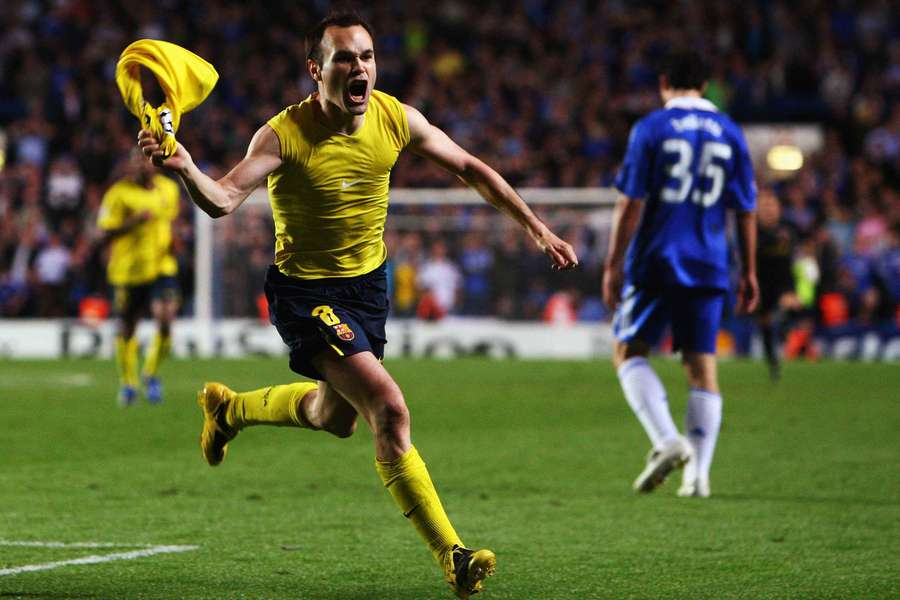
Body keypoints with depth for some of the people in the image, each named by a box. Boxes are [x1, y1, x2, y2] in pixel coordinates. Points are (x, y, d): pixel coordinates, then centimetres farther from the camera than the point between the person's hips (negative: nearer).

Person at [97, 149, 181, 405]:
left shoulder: (169, 189, 7)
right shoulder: (118, 194, -9)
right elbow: (106, 233, -11)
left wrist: (170, 244, 6)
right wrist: (134, 221, -24)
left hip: (162, 267, 3)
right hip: (128, 270, -2)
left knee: (166, 320, -15)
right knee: (127, 329, 7)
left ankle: (151, 374, 8)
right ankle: (128, 382, 27)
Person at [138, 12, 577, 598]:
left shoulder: (396, 119, -8)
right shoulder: (285, 134, -22)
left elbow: (469, 167, 6)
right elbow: (224, 199, -33)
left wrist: (535, 227, 8)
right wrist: (185, 168, -54)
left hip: (368, 282, 7)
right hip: (305, 291, -6)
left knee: (337, 417, 24)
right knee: (389, 409, -21)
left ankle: (229, 408, 51)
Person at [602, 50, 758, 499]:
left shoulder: (650, 129, -3)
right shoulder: (729, 133, 8)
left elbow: (631, 204, -8)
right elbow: (746, 210, 9)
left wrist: (614, 265, -5)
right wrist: (748, 272, 15)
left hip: (656, 262, -4)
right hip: (708, 266, 4)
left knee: (629, 352, 6)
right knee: (702, 365, 6)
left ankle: (666, 440, -16)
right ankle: (698, 474, 2)